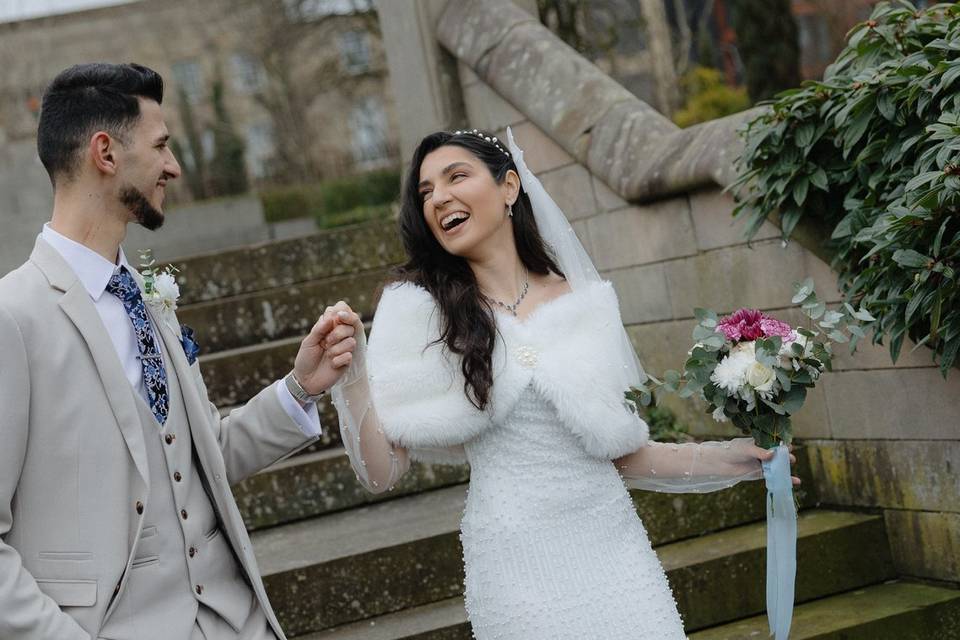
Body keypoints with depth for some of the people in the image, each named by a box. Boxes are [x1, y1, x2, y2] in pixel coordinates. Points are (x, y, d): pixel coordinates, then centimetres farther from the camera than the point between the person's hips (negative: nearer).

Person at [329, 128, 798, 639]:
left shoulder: (584, 303, 4)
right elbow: (381, 471, -6)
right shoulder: (420, 309, -1)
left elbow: (621, 454, 10)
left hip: (613, 544, 2)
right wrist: (349, 373, -19)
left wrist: (728, 458, 3)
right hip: (515, 560, -2)